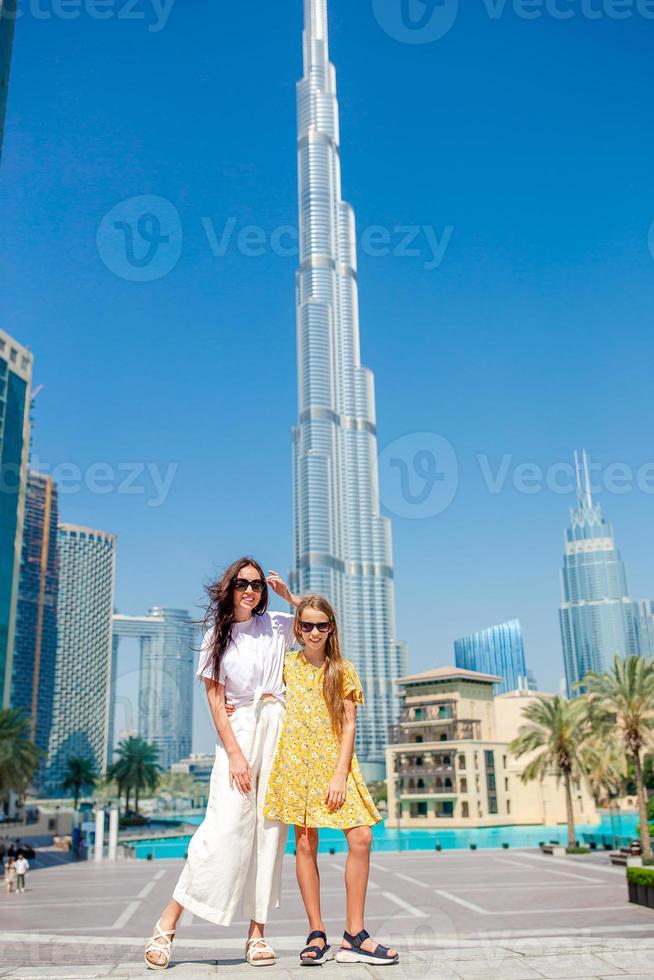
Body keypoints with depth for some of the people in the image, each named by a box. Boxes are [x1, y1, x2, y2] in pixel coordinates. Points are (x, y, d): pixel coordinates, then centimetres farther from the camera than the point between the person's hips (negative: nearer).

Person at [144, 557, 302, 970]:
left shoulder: (277, 625, 10)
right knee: (227, 824, -14)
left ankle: (258, 930, 6)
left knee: (271, 828, 0)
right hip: (237, 730, -2)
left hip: (278, 728, 3)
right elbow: (215, 699, -1)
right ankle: (168, 923, -5)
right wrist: (235, 754, -10)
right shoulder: (218, 636, 5)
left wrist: (288, 595, 7)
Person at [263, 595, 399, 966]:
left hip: (336, 762, 0)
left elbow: (349, 726, -1)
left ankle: (354, 936, 0)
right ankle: (317, 935, 12)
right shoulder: (287, 664, 6)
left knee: (361, 838, -9)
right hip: (297, 762, 0)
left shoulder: (343, 670, 4)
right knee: (305, 843, 1)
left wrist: (340, 774, -10)